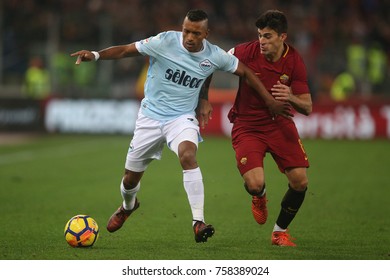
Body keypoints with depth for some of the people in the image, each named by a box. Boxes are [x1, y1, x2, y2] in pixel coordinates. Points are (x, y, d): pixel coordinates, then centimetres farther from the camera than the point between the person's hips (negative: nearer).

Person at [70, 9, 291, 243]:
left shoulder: (214, 55, -8)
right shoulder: (165, 41, -15)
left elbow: (246, 72, 6)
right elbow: (125, 50, -12)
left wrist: (270, 101, 6)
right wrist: (96, 55, -28)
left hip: (182, 117, 0)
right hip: (151, 116, 1)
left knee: (188, 155, -34)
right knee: (131, 178, 8)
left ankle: (199, 222, -34)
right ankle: (128, 206, 47)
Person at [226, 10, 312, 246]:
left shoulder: (294, 61, -11)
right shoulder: (246, 52, -17)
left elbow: (307, 108, -9)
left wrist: (290, 98, -31)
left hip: (280, 123, 2)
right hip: (247, 126, -2)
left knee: (300, 181, -9)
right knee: (255, 184, -21)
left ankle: (280, 231, 17)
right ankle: (259, 198, 20)